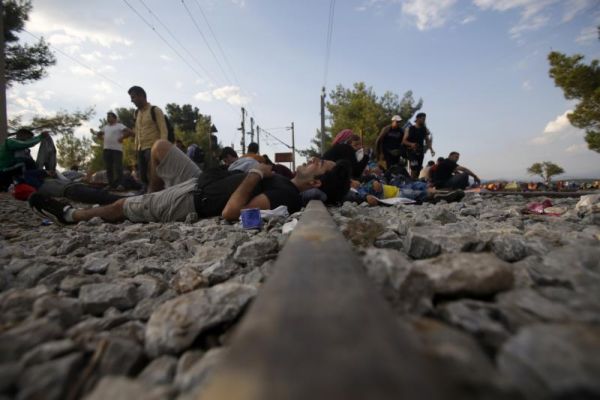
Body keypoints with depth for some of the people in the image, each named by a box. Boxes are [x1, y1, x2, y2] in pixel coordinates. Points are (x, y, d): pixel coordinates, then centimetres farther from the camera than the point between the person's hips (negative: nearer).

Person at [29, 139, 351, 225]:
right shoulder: (283, 181, 2)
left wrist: (256, 173, -30)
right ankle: (151, 198, 39)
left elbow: (230, 211, -40)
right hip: (200, 182, 8)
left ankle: (70, 215, 37)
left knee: (119, 207, 6)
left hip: (190, 203, -8)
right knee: (160, 147, 19)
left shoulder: (286, 197, -28)